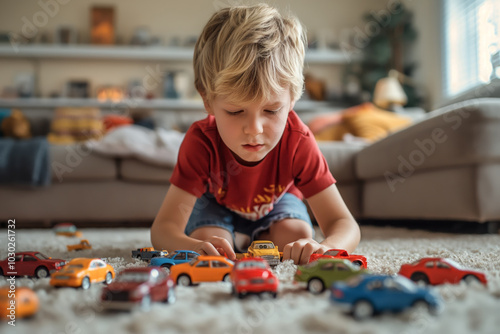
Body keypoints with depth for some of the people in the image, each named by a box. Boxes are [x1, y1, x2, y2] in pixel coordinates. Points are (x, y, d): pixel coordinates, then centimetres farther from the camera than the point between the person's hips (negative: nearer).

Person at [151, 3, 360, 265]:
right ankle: (228, 240, 10)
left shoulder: (297, 141, -37)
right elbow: (163, 228, -41)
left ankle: (256, 242, 9)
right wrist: (196, 247, -66)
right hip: (216, 202, 0)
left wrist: (325, 248, -62)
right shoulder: (201, 141, -39)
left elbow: (344, 224, -36)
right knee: (208, 238, -29)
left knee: (296, 236, -27)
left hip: (274, 201, 1)